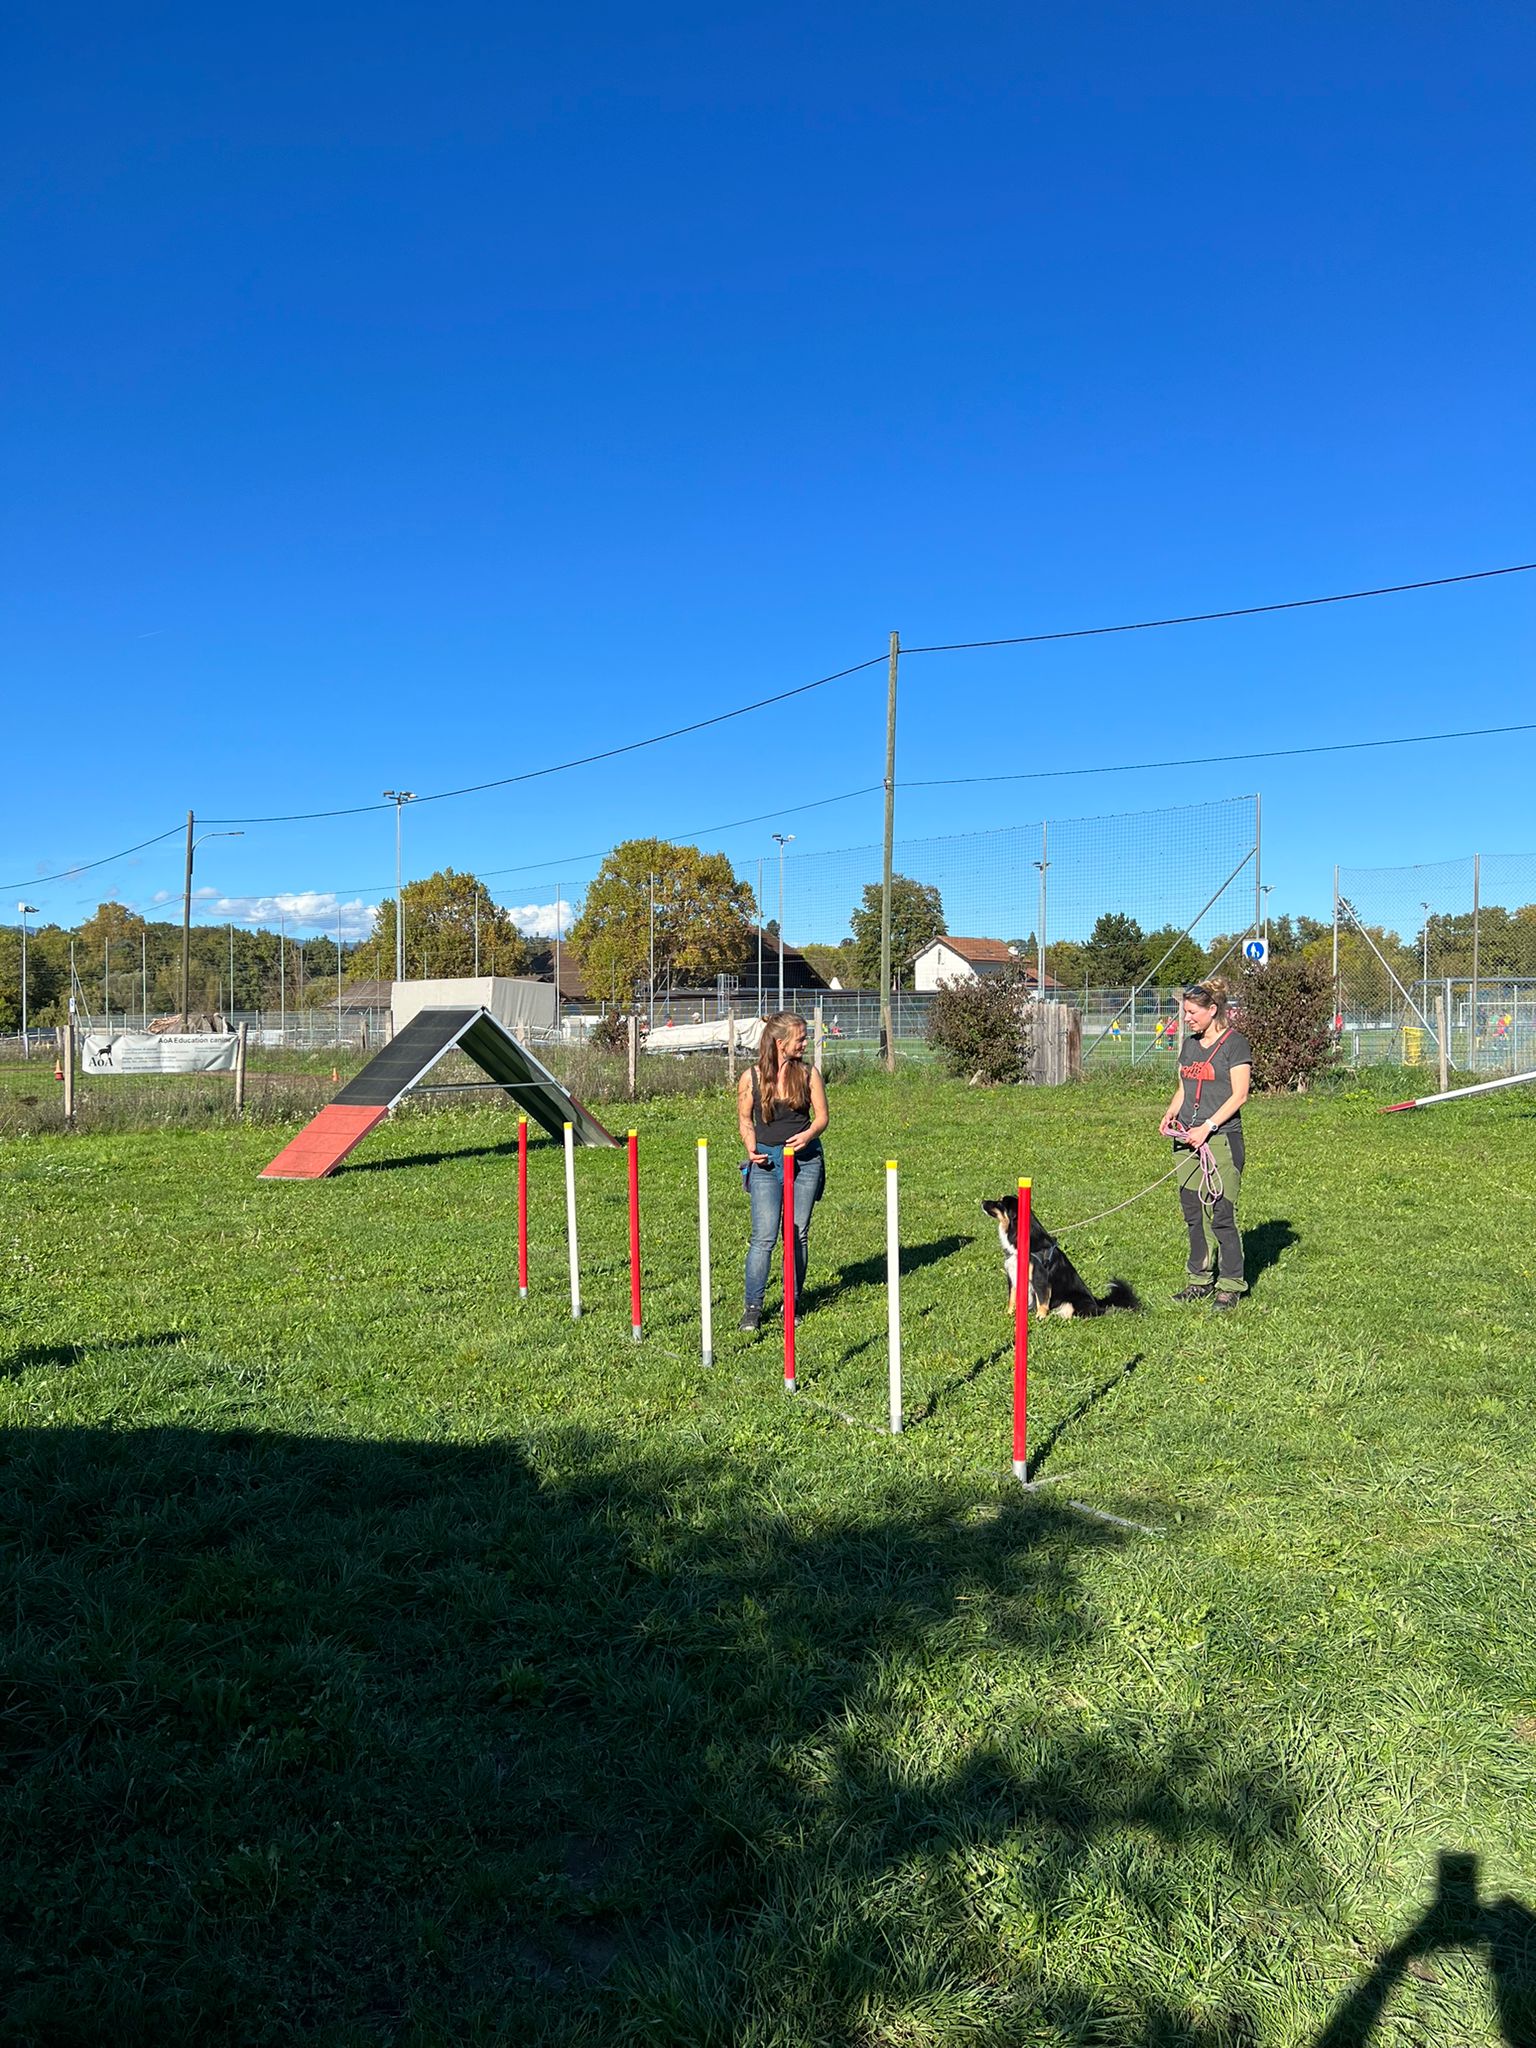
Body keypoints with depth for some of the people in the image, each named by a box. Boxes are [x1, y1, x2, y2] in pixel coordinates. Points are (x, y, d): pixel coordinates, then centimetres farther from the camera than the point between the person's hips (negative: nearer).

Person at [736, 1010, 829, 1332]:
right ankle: (752, 1307, 2)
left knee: (798, 1234, 5)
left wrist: (808, 1134, -15)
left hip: (805, 1159, 2)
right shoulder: (751, 1078, -3)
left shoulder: (808, 1073, 1)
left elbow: (822, 1115, 6)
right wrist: (751, 1148, -8)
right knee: (764, 1236, -7)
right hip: (767, 1161, -2)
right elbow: (745, 1118, 8)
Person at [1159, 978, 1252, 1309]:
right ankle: (1200, 1280, 18)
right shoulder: (1190, 1044, 15)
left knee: (1222, 1213, -6)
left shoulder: (1234, 1043, -6)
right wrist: (1170, 1115, 2)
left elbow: (1239, 1095, -10)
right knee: (1192, 1211, 8)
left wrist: (1207, 1127, -17)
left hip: (1222, 1137, -7)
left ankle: (1231, 1284, 4)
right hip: (1188, 1139, 7)